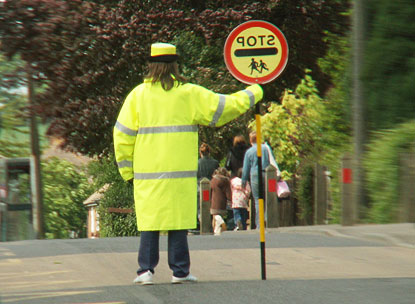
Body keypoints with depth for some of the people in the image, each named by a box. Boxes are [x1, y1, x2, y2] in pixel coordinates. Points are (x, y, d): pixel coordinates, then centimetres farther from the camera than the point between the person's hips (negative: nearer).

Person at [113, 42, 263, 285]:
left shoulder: (138, 95, 2)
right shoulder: (189, 94, 0)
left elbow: (123, 134, 2)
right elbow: (225, 108, 6)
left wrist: (127, 169, 9)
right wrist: (253, 94, 22)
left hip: (147, 173, 1)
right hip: (180, 172, -1)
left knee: (149, 220, 5)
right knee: (178, 219, 4)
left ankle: (146, 269, -2)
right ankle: (180, 271, 6)